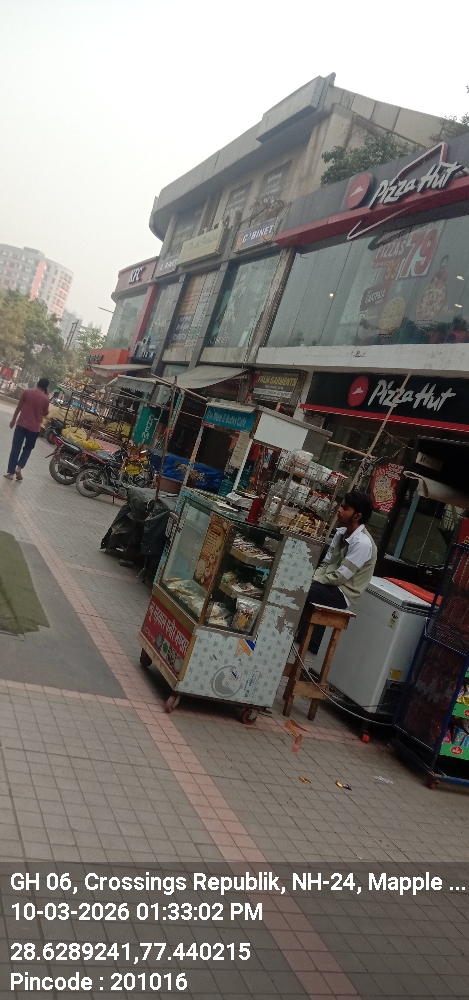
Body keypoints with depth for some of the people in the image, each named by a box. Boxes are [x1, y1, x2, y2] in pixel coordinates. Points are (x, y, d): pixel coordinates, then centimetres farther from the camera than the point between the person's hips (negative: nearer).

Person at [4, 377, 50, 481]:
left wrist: (13, 420, 14)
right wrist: (46, 396, 8)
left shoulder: (27, 392, -3)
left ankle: (11, 472, 5)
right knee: (28, 449, 18)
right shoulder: (46, 398, -5)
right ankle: (19, 467, 0)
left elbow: (19, 407, 2)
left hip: (22, 424, 0)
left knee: (15, 449, 6)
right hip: (34, 428, 0)